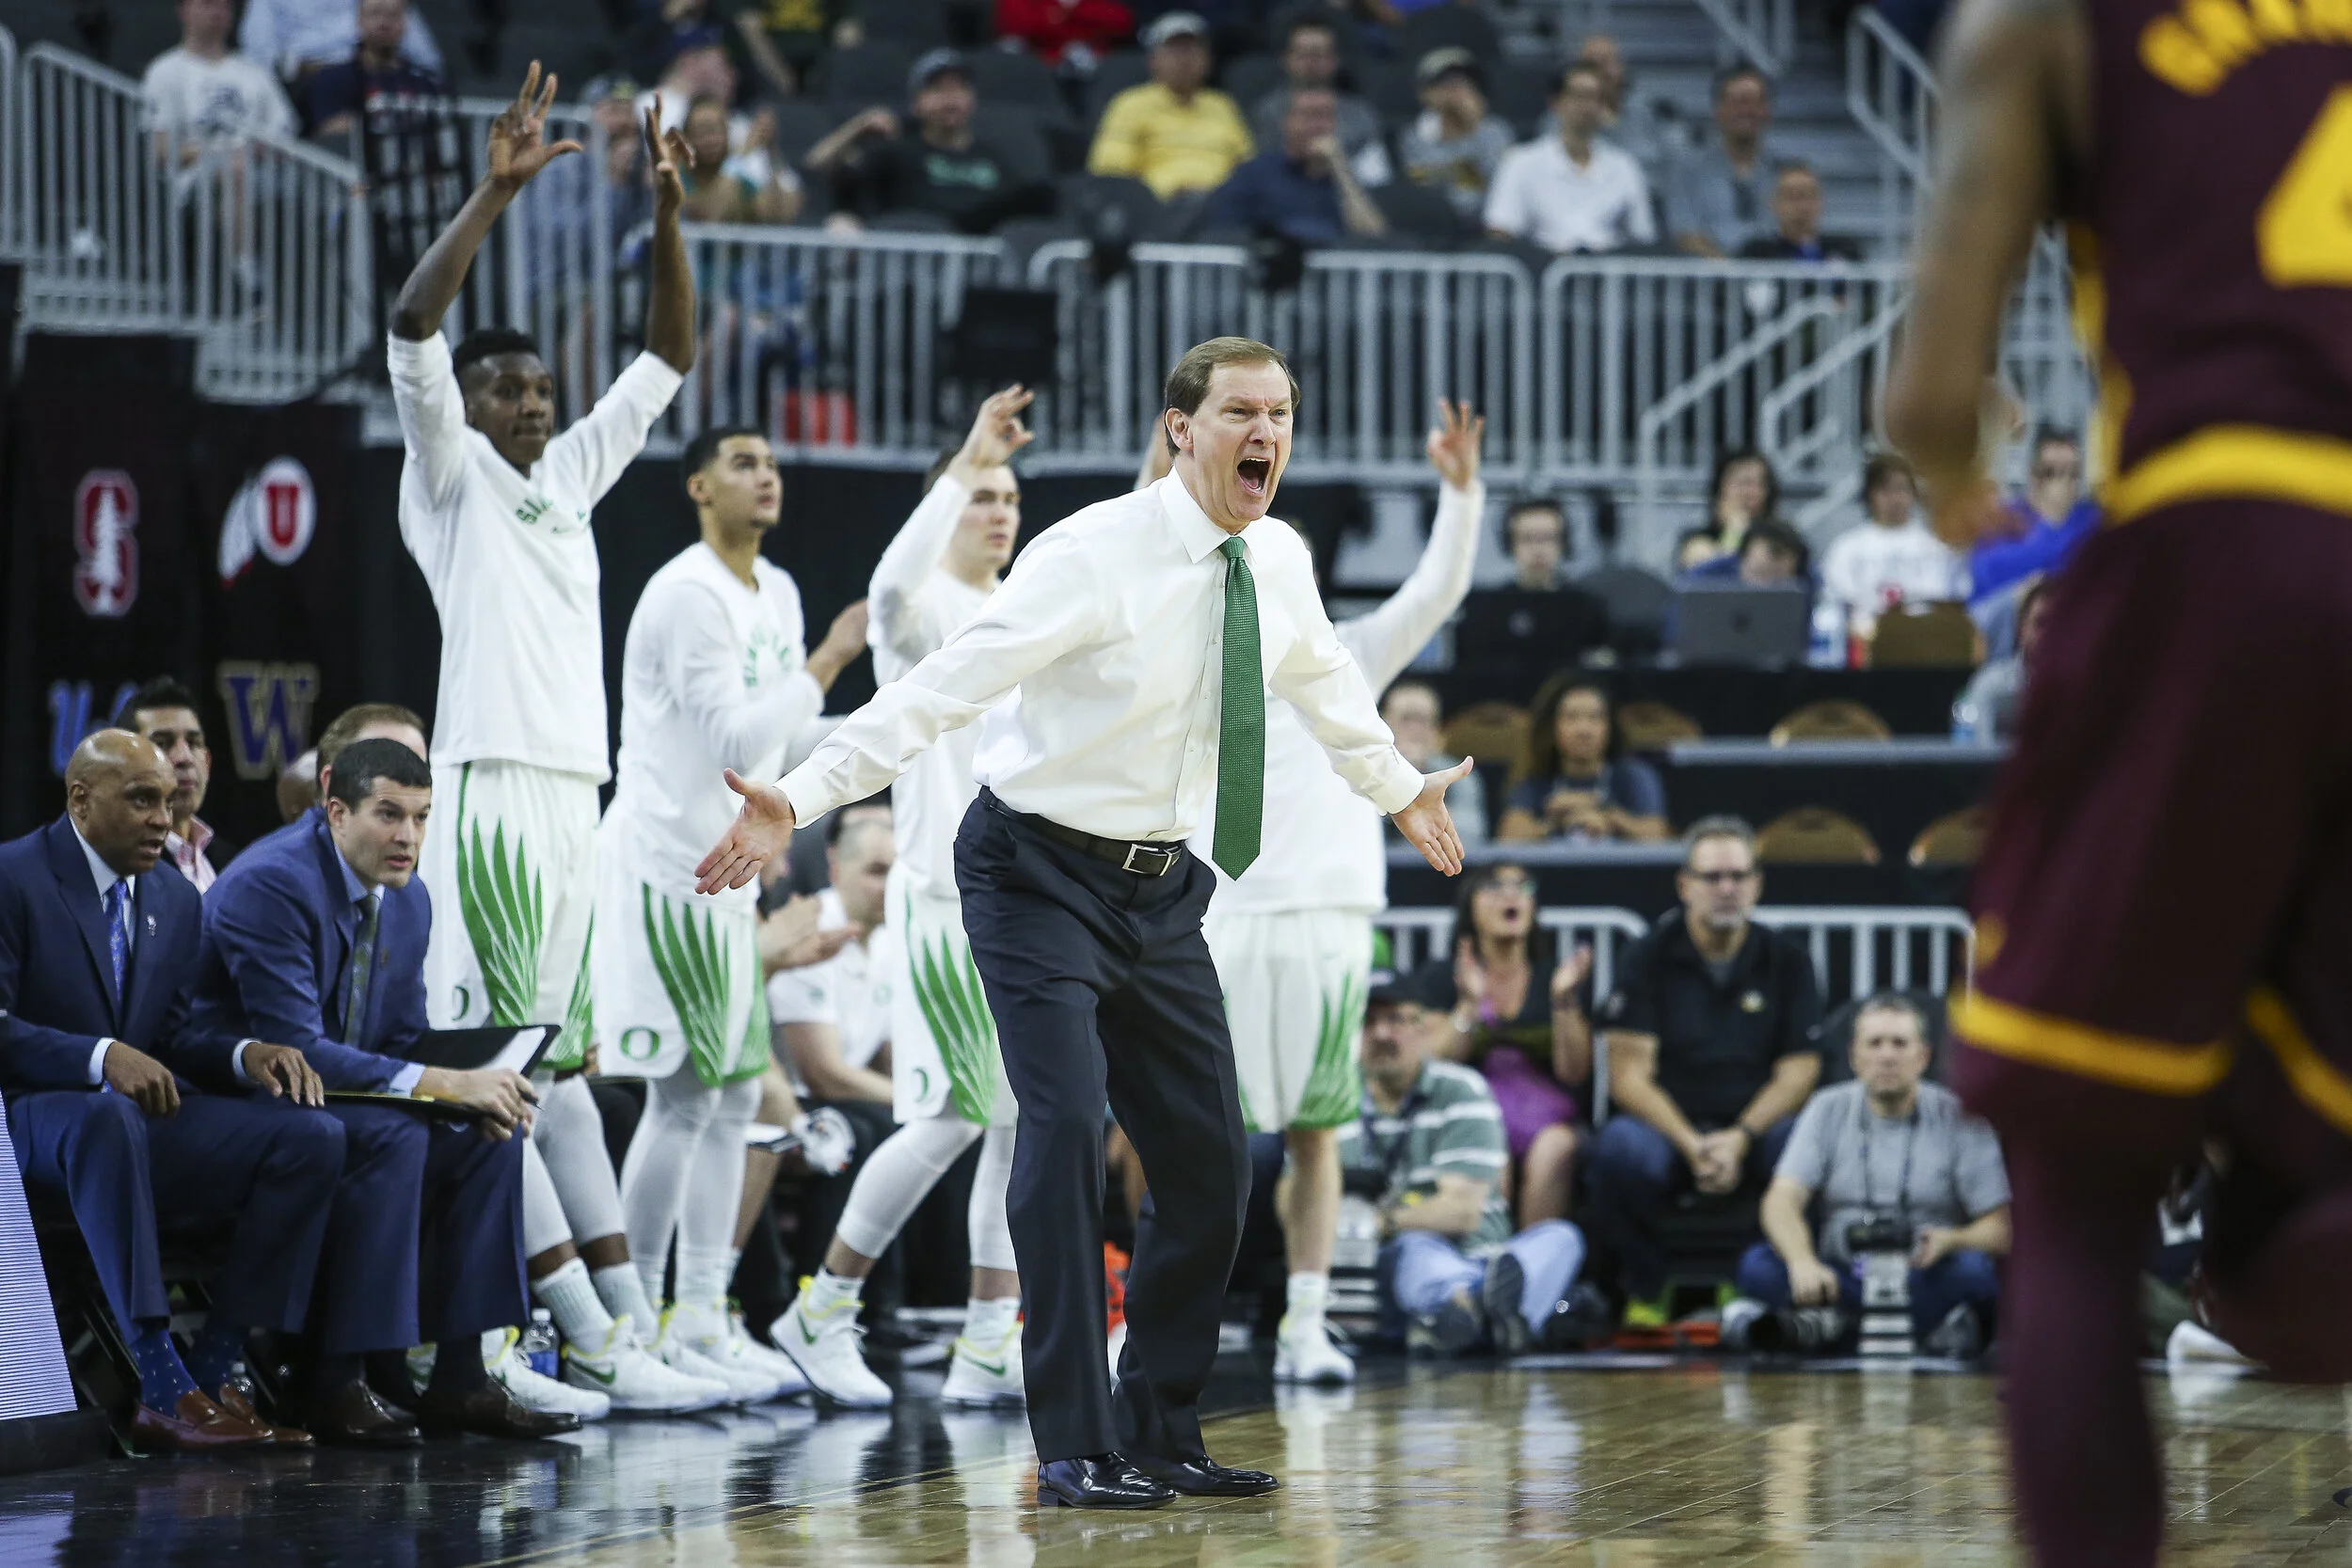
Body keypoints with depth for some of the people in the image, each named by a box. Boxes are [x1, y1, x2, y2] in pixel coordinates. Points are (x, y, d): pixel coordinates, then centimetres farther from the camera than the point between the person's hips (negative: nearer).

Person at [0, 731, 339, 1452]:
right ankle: (162, 1388, -45)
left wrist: (245, 1055, -5)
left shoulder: (174, 899, 16)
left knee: (312, 1135, -16)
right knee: (107, 1117, -43)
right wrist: (100, 1058, -32)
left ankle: (218, 1372, -20)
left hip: (144, 1109, 7)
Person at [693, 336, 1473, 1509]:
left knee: (1209, 1160, 4)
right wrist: (795, 801, -32)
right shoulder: (1096, 555, -19)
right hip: (1043, 875, -7)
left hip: (1162, 888, 7)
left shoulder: (1279, 563, 1)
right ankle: (1077, 1449, -17)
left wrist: (1400, 790, 39)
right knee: (1067, 1122, -21)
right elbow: (941, 688, -24)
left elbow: (1323, 682, 23)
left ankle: (1163, 1438, 17)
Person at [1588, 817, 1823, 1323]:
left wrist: (1740, 1139, -16)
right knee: (1619, 1148, -35)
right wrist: (1691, 1144, -19)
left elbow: (1799, 1070, 2)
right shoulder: (1647, 958, 3)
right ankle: (1642, 1293, -13)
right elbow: (1628, 1076, -4)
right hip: (1668, 1126, -1)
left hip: (1756, 1129, 1)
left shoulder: (1787, 962, 8)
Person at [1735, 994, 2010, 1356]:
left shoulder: (1959, 1119, 0)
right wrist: (1802, 1261, -28)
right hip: (1842, 1279, 2)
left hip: (1924, 1279, -2)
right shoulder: (1828, 1111, 6)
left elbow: (2000, 1231, -4)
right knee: (1757, 1266, -25)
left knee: (1973, 1270, -34)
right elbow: (1782, 1201, -5)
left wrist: (1949, 1241, -28)